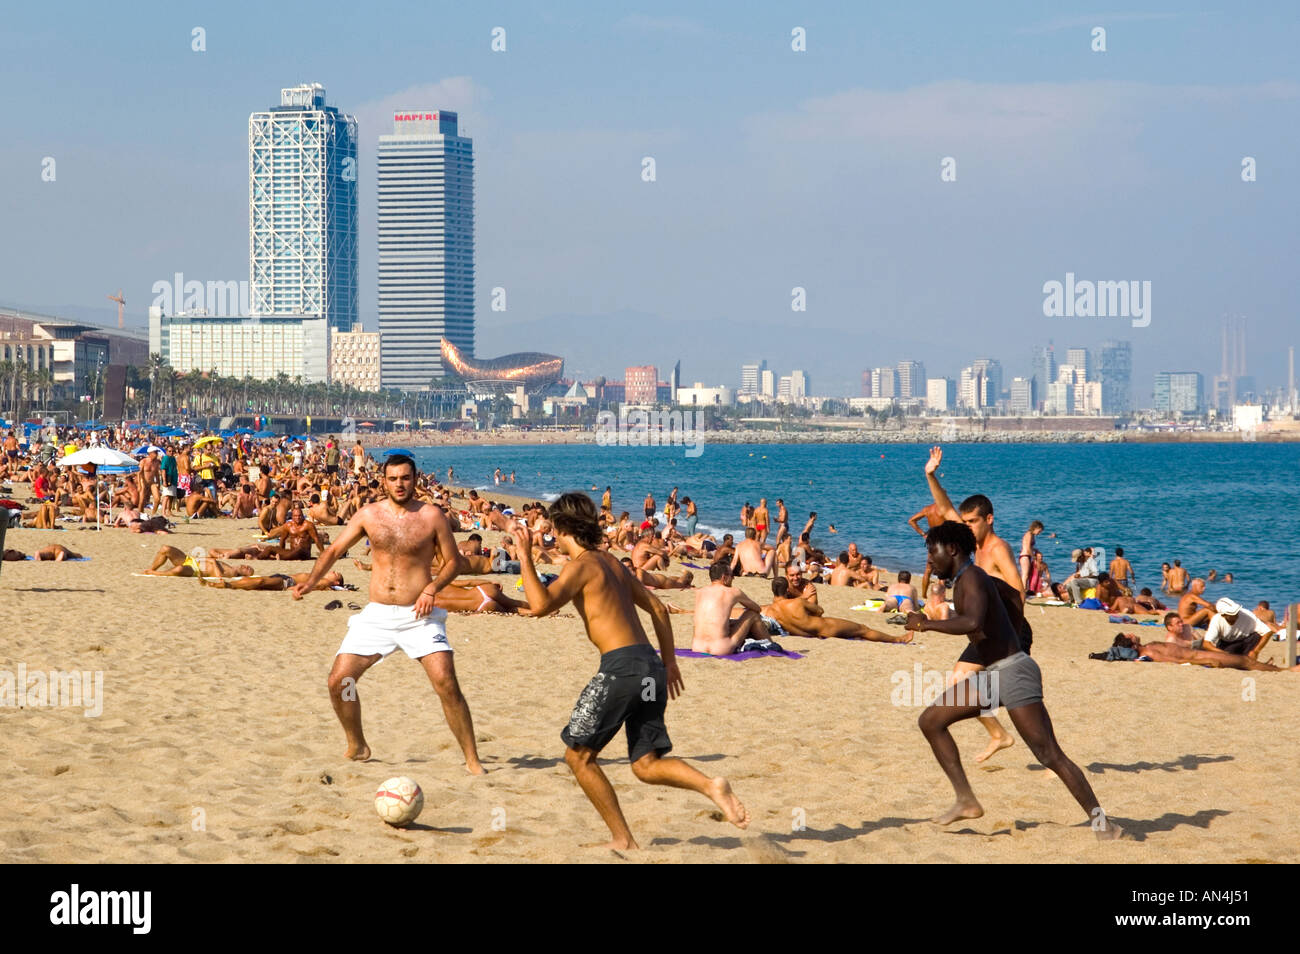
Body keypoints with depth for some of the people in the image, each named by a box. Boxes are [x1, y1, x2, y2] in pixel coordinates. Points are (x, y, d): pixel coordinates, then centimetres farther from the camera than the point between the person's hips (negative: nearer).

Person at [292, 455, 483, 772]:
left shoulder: (431, 516, -3)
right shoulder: (369, 514, 4)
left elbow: (454, 561, 3)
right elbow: (334, 550, 9)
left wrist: (432, 588, -14)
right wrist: (310, 582, -6)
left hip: (419, 616, -3)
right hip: (377, 615, 3)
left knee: (447, 685, -17)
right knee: (339, 682, -3)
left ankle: (472, 759, -8)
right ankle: (357, 747, 21)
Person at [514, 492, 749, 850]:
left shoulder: (582, 564, -5)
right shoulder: (612, 563, 21)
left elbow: (541, 604, -19)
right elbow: (658, 609, 26)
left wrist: (525, 558, -9)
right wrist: (669, 661, 31)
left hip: (622, 666, -8)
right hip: (650, 668, 8)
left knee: (578, 754, 3)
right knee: (646, 765, 8)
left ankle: (623, 839, 0)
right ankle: (710, 786, -17)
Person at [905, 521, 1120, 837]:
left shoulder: (972, 578, -14)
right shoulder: (966, 580, 16)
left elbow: (973, 623, -34)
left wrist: (926, 624, -23)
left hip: (1014, 672, -11)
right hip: (993, 675, 11)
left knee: (1050, 755, -12)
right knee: (930, 721, 5)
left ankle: (1101, 821, -7)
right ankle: (966, 801, 1)